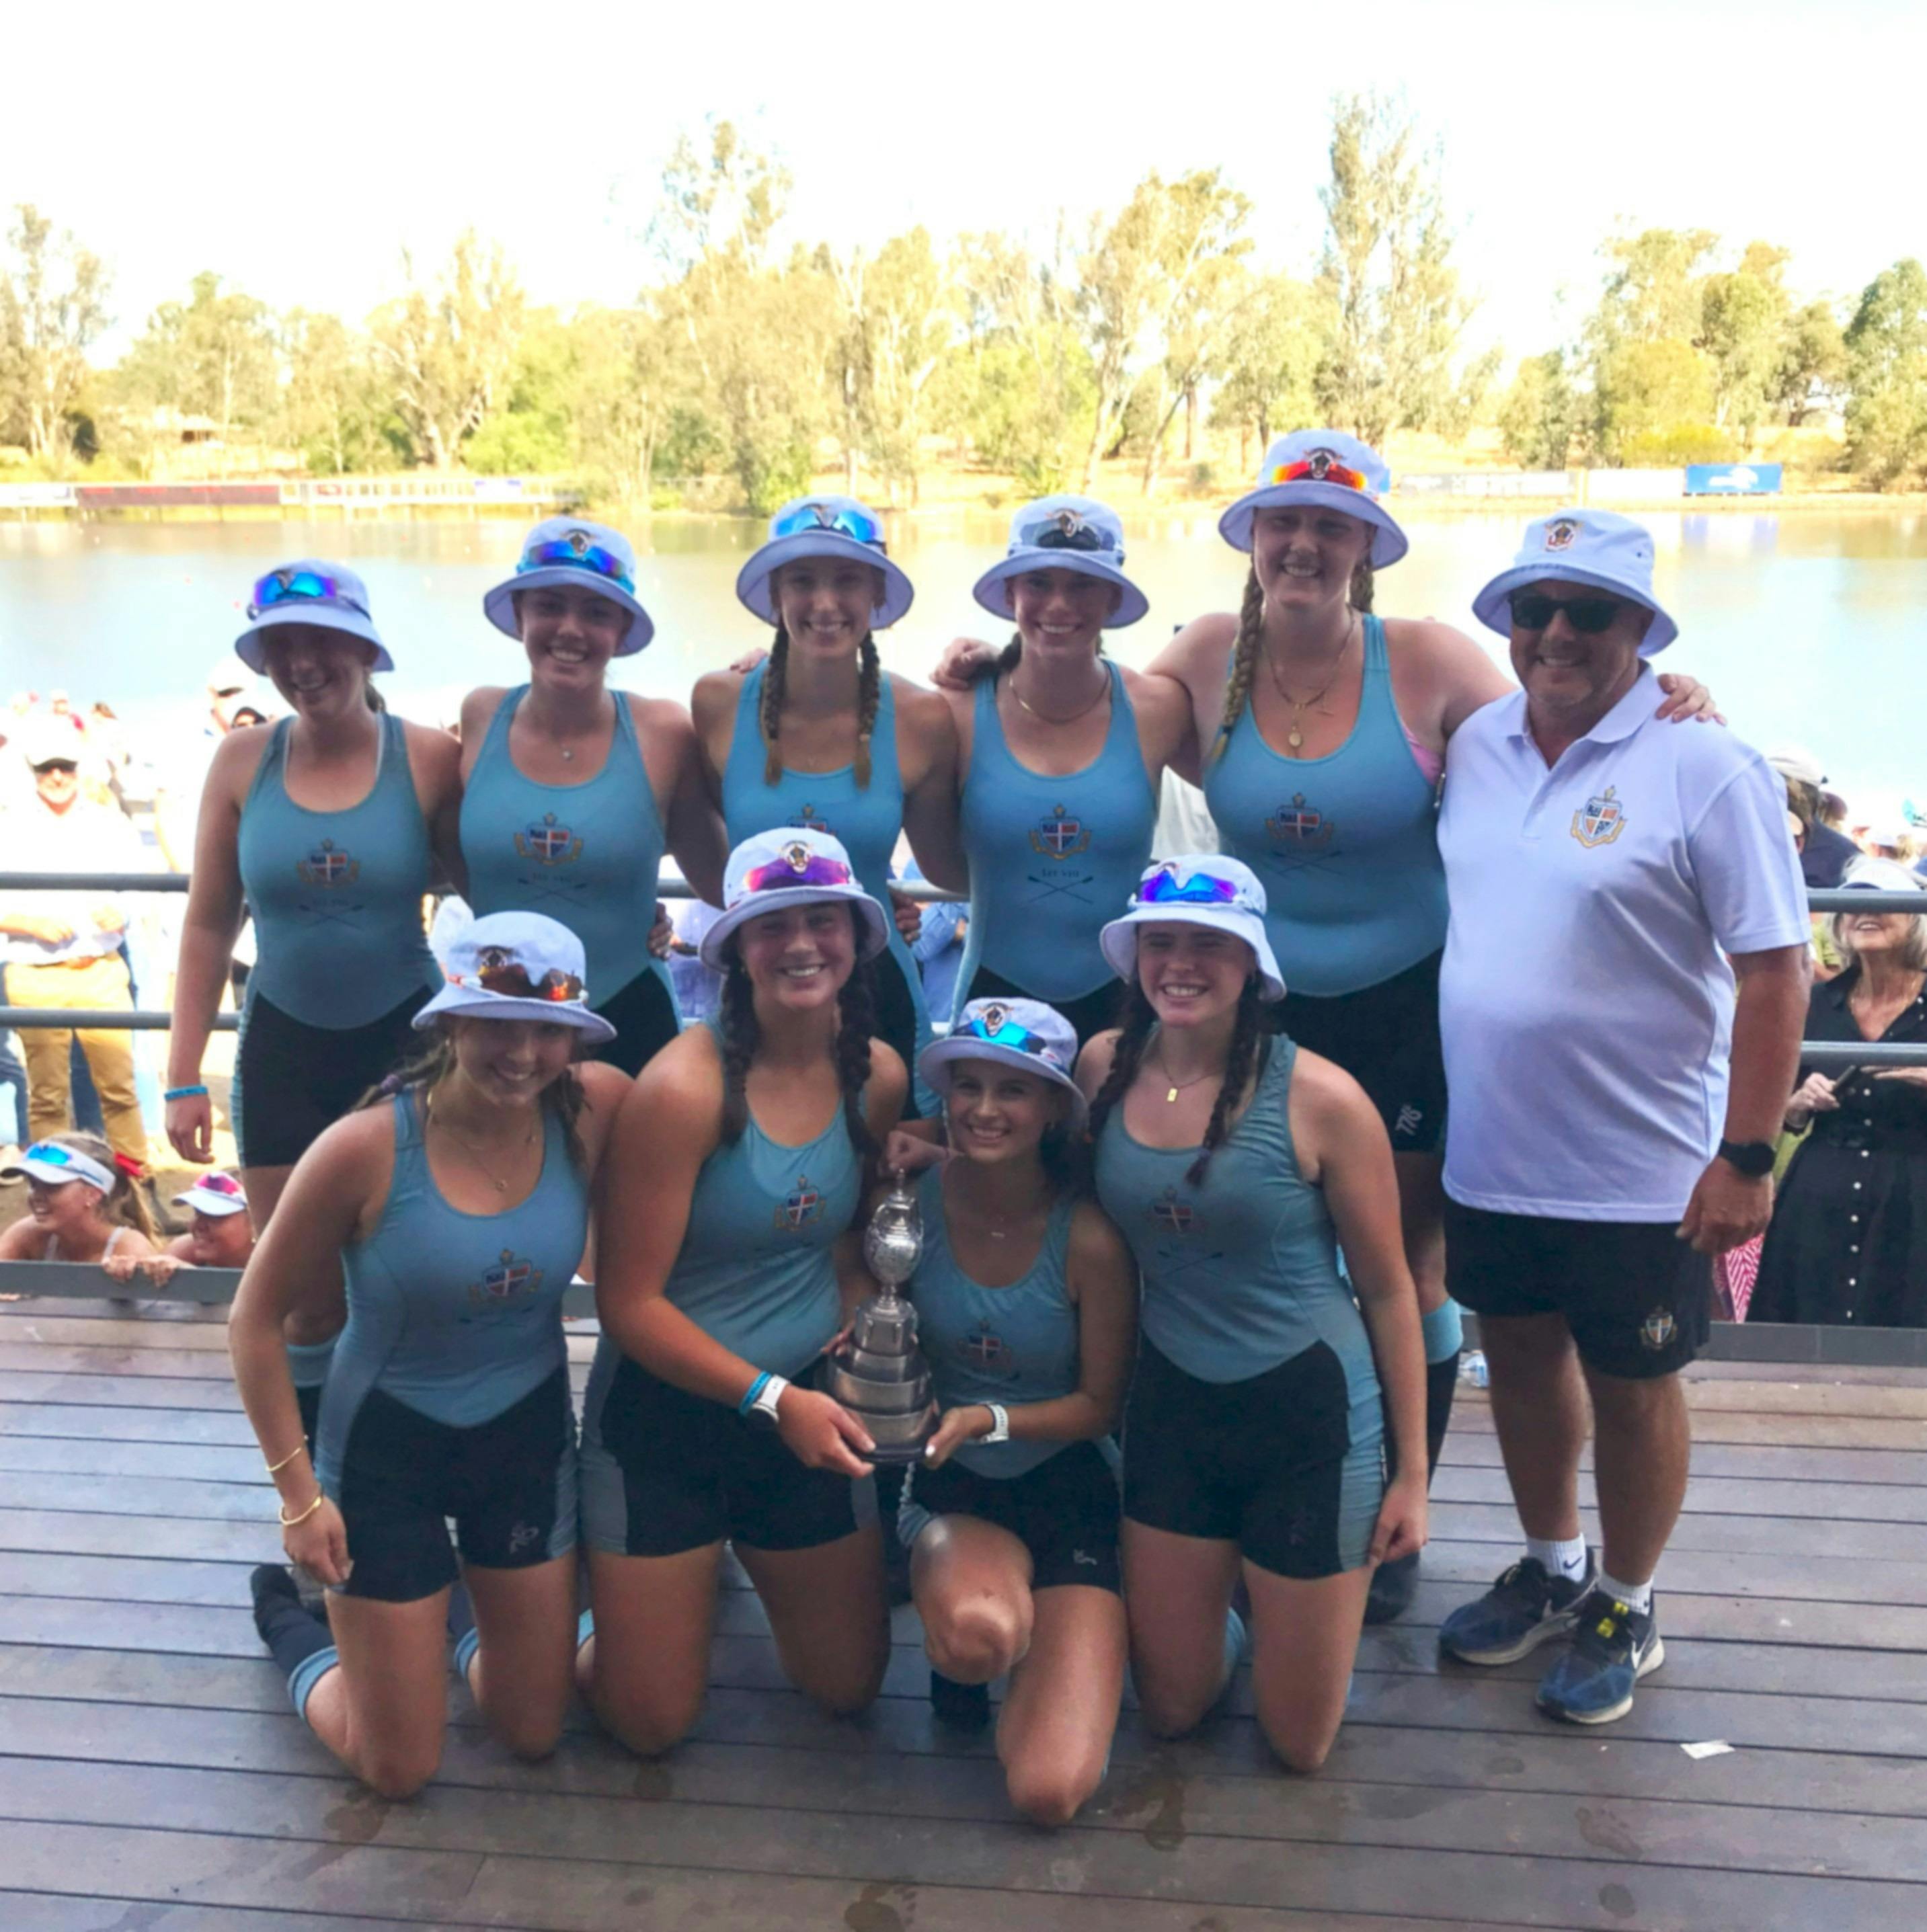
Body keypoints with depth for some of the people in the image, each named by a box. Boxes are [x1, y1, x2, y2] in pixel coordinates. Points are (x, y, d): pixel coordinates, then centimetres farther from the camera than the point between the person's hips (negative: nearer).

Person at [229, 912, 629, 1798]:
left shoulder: (593, 1110, -18)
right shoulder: (365, 1147, -26)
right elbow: (257, 1319, -13)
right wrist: (298, 1491, -11)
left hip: (529, 1437, 3)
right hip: (387, 1443, -3)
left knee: (534, 1734, 16)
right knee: (399, 1769, 11)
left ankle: (458, 1617, 47)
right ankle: (289, 1622, 39)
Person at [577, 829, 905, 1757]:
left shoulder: (878, 1076, -6)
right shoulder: (684, 1087, -23)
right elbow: (629, 1304, -19)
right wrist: (772, 1396, -24)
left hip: (804, 1407, 5)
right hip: (665, 1412, -5)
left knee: (848, 1686, 18)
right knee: (651, 1724, 8)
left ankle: (740, 1559, 43)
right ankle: (595, 1605, 37)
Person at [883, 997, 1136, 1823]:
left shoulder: (1089, 1238, -18)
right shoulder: (916, 1195, -13)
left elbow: (1099, 1405, -7)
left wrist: (987, 1419, -22)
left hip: (1068, 1487, -1)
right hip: (952, 1486, 1)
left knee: (1051, 1793, -12)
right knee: (975, 1629, -37)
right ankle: (959, 1655, 4)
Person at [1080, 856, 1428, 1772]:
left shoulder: (1319, 1097, -18)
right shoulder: (1105, 1067, -6)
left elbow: (1387, 1288, -8)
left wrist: (1412, 1471, -5)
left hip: (1311, 1413, -3)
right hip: (1172, 1404, 4)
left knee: (1299, 1743, 11)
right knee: (1169, 1708, 16)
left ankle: (1281, 1618, 41)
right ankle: (1223, 1621, 46)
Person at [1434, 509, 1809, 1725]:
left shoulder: (1706, 769, -14)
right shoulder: (1478, 745, 3)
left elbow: (1775, 975, -14)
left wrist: (1746, 1156, -16)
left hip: (1638, 1168, -5)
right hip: (1489, 1152, 6)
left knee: (1630, 1388, 11)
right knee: (1521, 1352, 21)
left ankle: (1626, 1611, 36)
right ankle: (1553, 1571, 44)